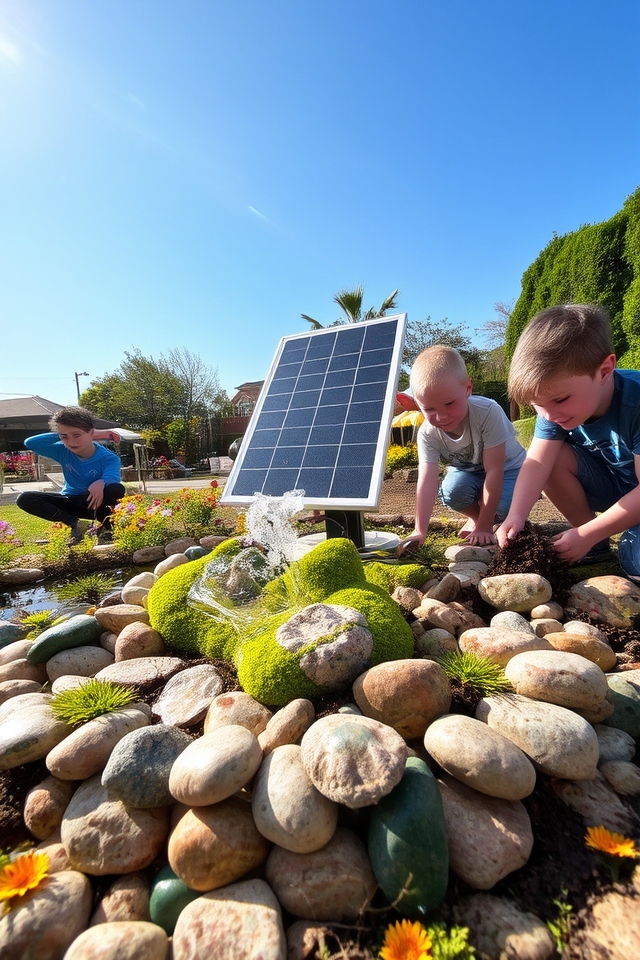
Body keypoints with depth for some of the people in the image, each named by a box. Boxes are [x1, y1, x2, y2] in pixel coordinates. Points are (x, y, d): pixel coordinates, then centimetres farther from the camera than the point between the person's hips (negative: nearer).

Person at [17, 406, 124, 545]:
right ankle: (73, 524, -20)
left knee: (117, 489, -38)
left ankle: (107, 526, -13)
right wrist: (60, 436, -19)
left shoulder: (109, 458, -21)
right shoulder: (63, 451, -8)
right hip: (70, 502, 5)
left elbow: (112, 477, -41)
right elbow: (30, 443, -14)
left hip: (93, 503, -4)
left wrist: (101, 483, -65)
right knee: (24, 499, -15)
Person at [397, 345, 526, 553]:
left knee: (504, 506, -30)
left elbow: (494, 471, -33)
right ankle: (475, 515, 3)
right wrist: (420, 532, -40)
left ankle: (482, 520, 6)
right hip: (467, 471, 2)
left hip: (507, 468, -2)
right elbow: (427, 482, -32)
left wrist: (485, 526, -32)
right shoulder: (428, 433, -26)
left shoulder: (488, 413, -36)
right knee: (451, 491, -30)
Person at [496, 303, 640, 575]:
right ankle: (597, 544, -4)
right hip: (612, 485, 6)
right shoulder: (553, 407, -17)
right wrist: (516, 516, -39)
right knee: (554, 457, -20)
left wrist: (586, 535, -30)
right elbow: (538, 462, -25)